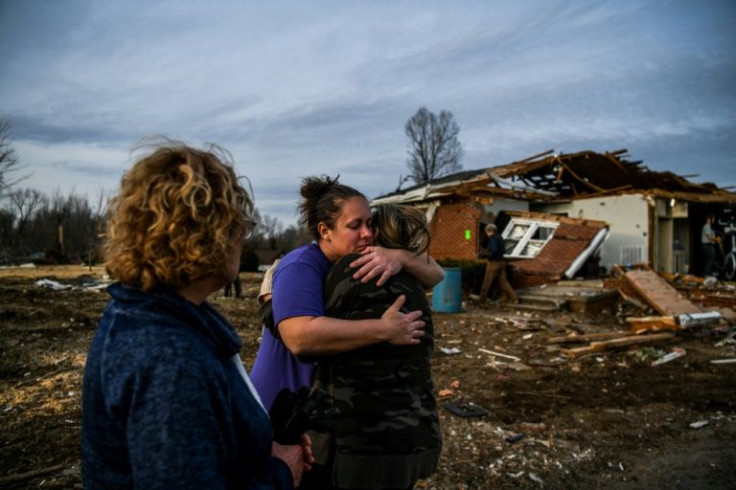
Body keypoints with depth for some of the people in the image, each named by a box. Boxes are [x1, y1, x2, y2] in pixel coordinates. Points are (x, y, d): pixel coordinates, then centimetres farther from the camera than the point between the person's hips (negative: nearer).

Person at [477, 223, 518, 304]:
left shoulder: (492, 239, -15)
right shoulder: (500, 238, 12)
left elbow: (494, 251, -25)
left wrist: (484, 255, -14)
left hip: (493, 263, -8)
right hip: (501, 262, 8)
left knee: (487, 282, 1)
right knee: (503, 282, 10)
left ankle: (481, 300, 9)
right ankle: (514, 298, 5)